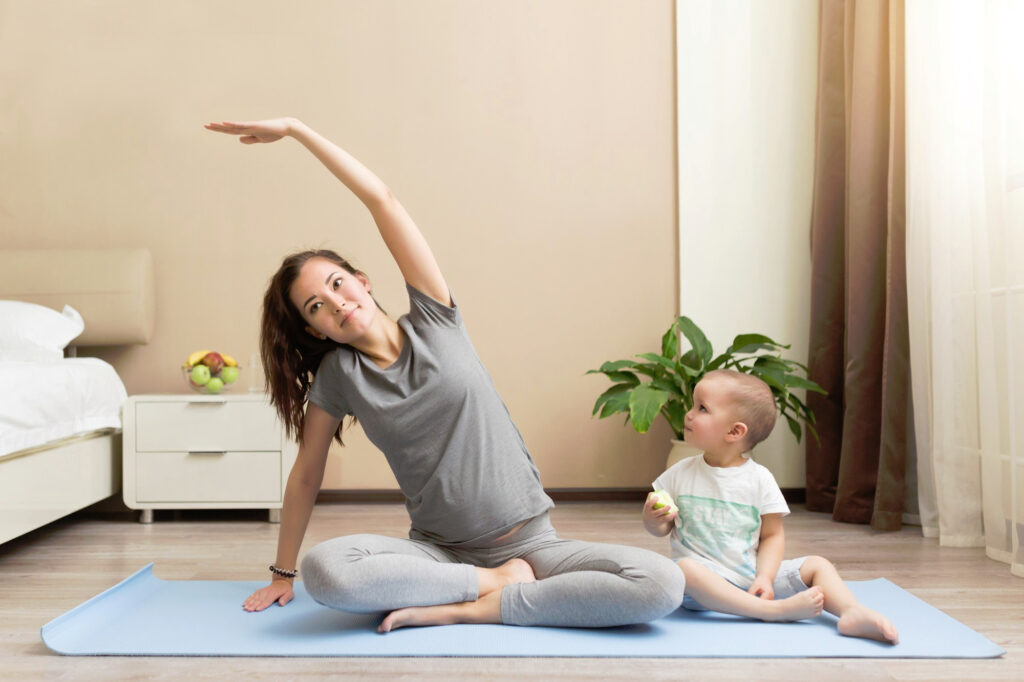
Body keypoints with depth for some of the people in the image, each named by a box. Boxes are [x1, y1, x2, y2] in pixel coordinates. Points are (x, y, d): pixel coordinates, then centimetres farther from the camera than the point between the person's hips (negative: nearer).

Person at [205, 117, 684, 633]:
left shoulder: (434, 323, 0)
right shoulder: (338, 375, 2)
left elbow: (381, 199, -5)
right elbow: (306, 473, 10)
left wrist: (294, 128, -4)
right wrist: (283, 573, 13)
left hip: (529, 543, 0)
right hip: (438, 551, 0)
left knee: (663, 585, -24)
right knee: (324, 571, -32)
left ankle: (460, 609, -18)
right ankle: (499, 585, -15)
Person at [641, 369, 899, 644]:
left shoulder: (760, 479, 0)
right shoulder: (681, 474, 4)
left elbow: (772, 535, 2)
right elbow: (662, 528, 8)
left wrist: (764, 577, -14)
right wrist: (653, 520, -16)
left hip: (751, 573, 2)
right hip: (707, 574, -1)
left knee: (817, 565, -10)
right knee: (685, 569, -35)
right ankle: (774, 610, -35)